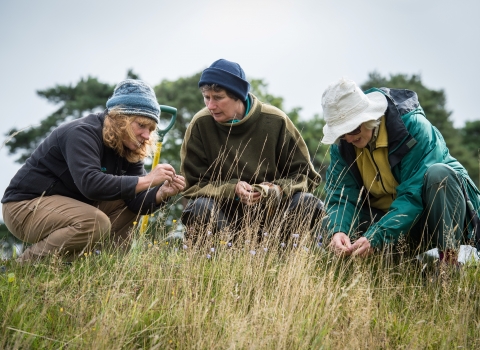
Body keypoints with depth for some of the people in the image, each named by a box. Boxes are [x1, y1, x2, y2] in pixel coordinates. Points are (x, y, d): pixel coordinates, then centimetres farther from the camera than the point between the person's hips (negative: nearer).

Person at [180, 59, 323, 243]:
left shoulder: (275, 121, -7)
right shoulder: (200, 124, -8)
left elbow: (306, 175, -1)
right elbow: (193, 185, -5)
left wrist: (278, 190, -22)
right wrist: (232, 189, -22)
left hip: (272, 210, 1)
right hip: (225, 212, -1)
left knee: (308, 204, -26)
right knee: (199, 207, -32)